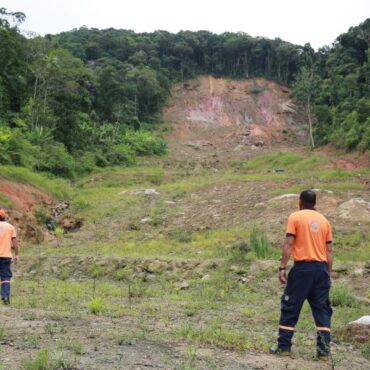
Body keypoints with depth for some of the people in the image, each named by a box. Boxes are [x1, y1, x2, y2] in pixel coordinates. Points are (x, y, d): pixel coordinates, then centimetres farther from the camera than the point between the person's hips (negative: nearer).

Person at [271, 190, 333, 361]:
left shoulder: (295, 217, 0)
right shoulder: (324, 220, 13)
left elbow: (288, 244, -8)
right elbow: (329, 251, 11)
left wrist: (282, 267, -8)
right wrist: (329, 274, 15)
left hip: (303, 267, -4)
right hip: (321, 268, 4)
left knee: (290, 308, 6)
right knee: (322, 310, 8)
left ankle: (284, 347, 8)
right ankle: (324, 351, 5)